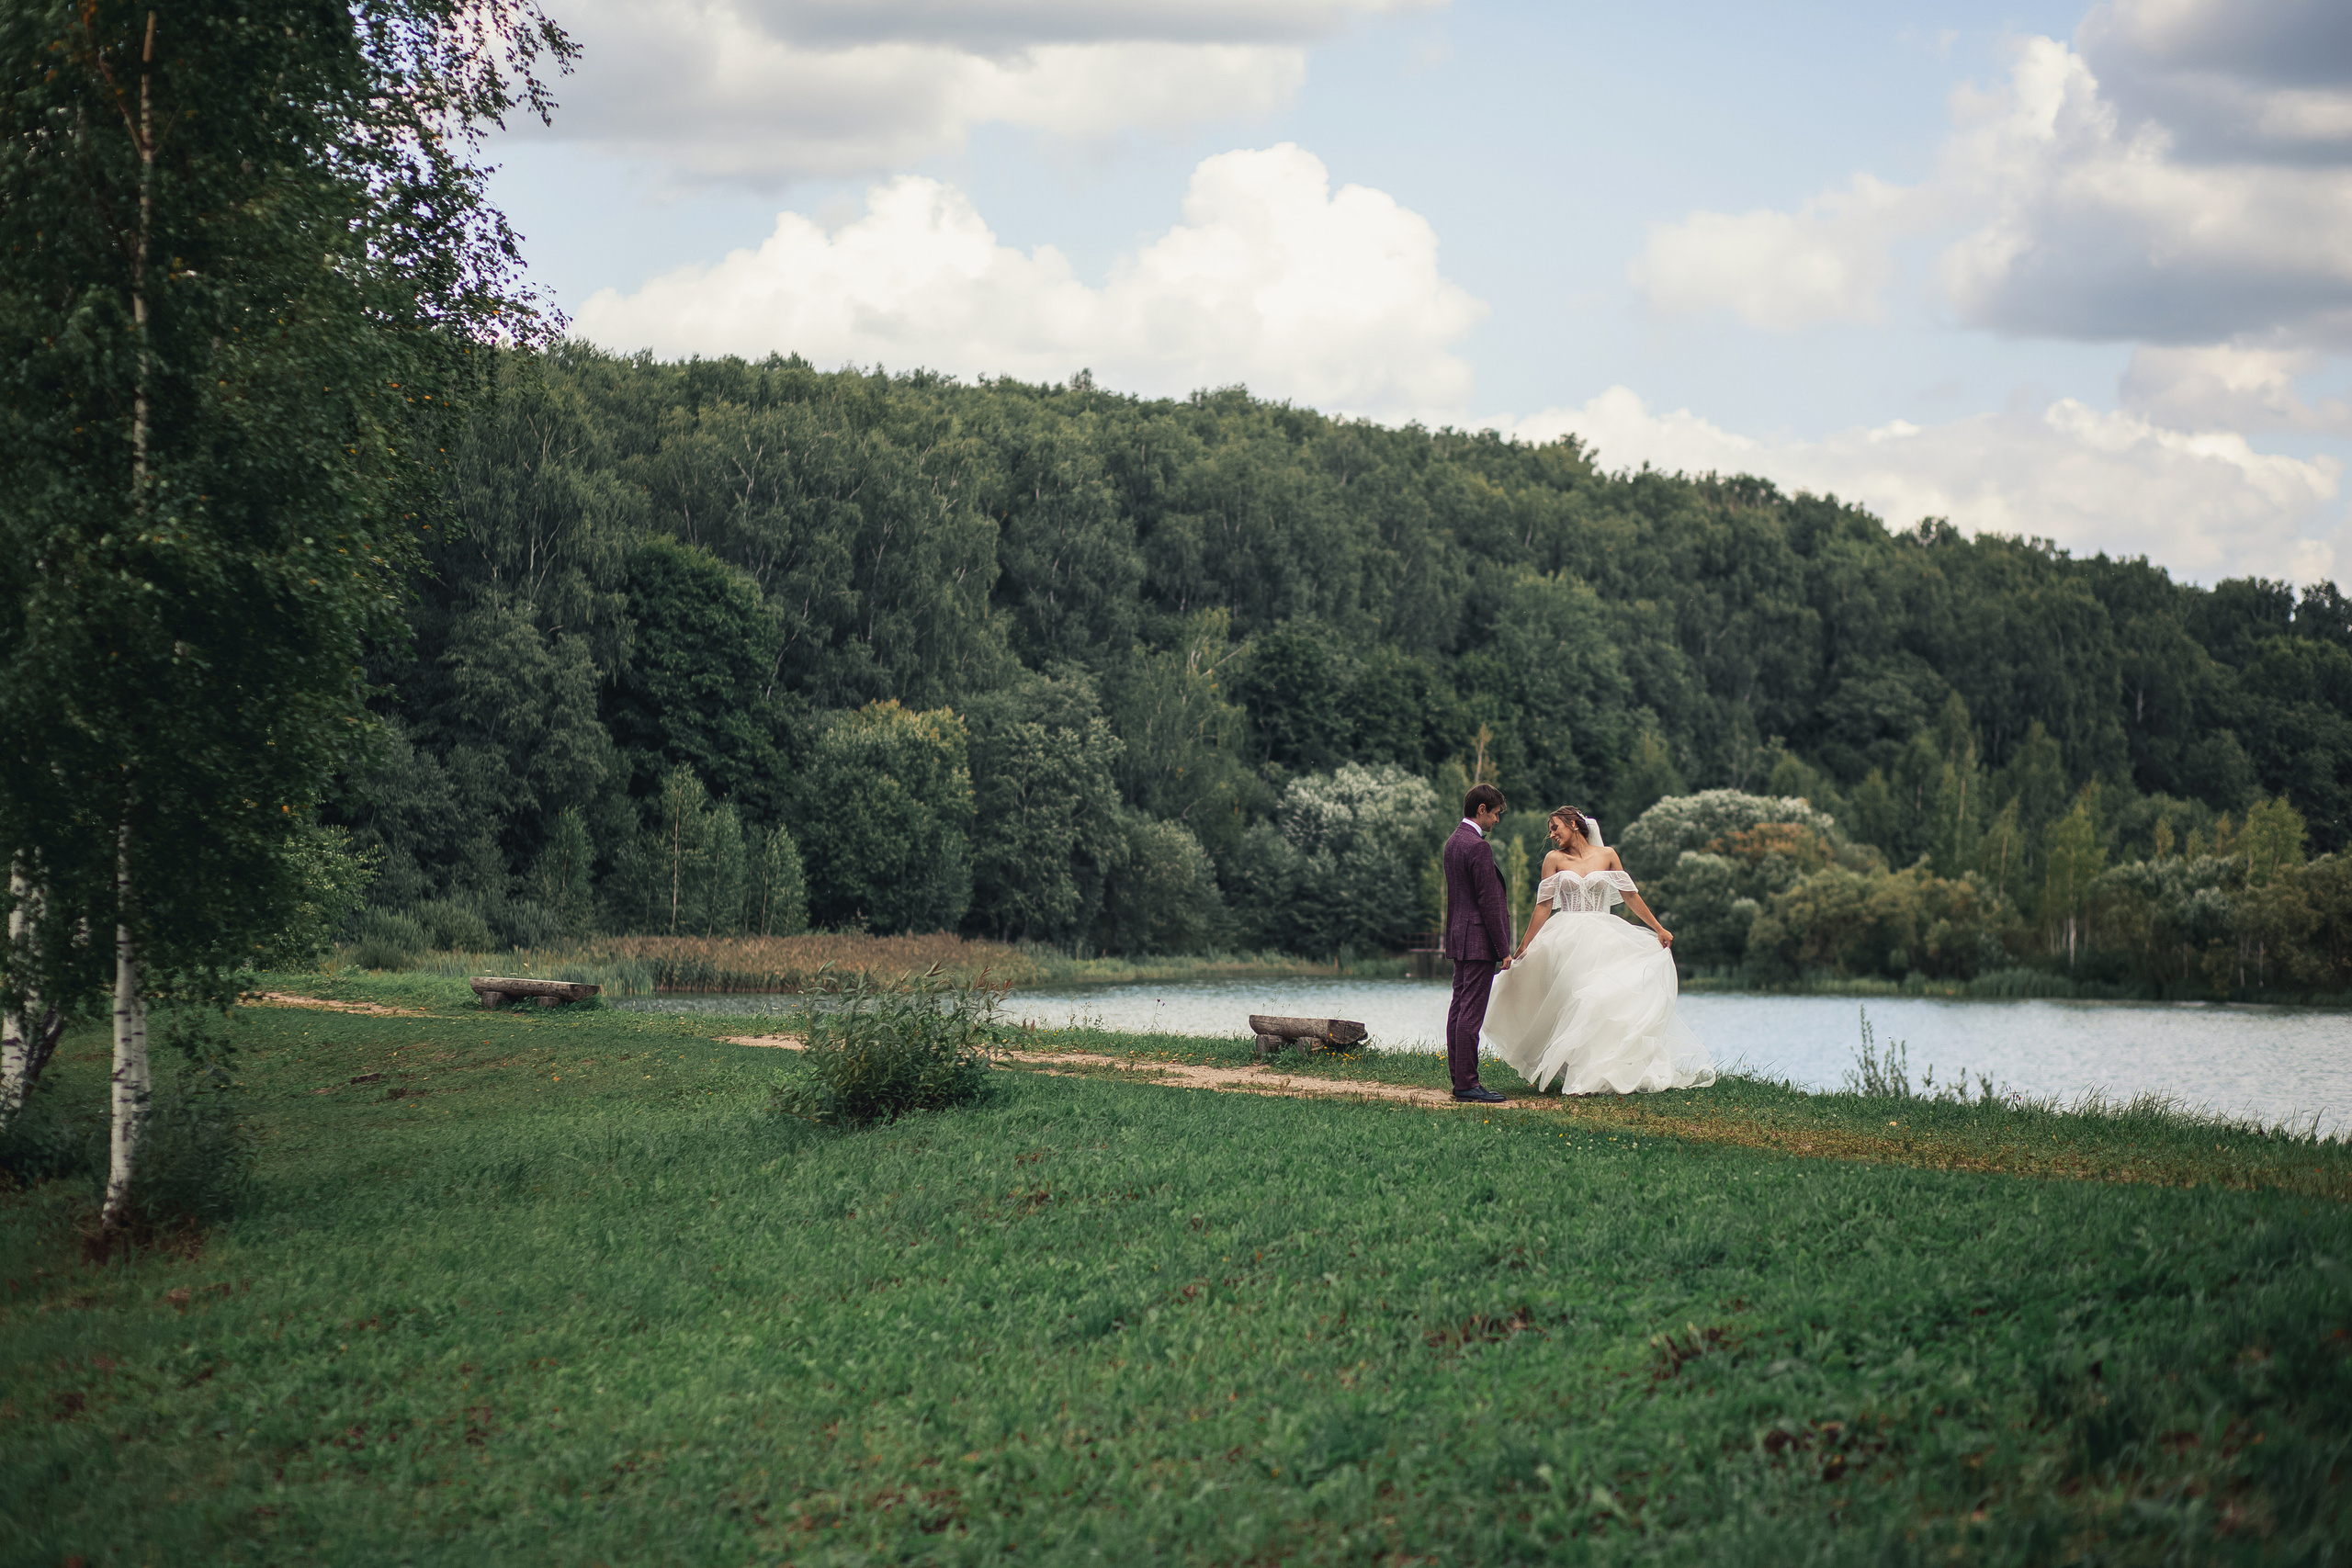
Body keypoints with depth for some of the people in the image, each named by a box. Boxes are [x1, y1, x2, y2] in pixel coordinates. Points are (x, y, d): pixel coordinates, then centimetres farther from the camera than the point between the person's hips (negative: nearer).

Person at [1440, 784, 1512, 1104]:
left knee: (1458, 1009, 11)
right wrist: (1503, 949, -14)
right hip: (1479, 941, -10)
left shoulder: (1453, 842, 13)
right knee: (1471, 1012, -9)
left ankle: (1459, 1079, 15)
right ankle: (1467, 1084, -9)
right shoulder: (1478, 847, -17)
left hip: (1459, 938, 10)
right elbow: (1489, 901, -18)